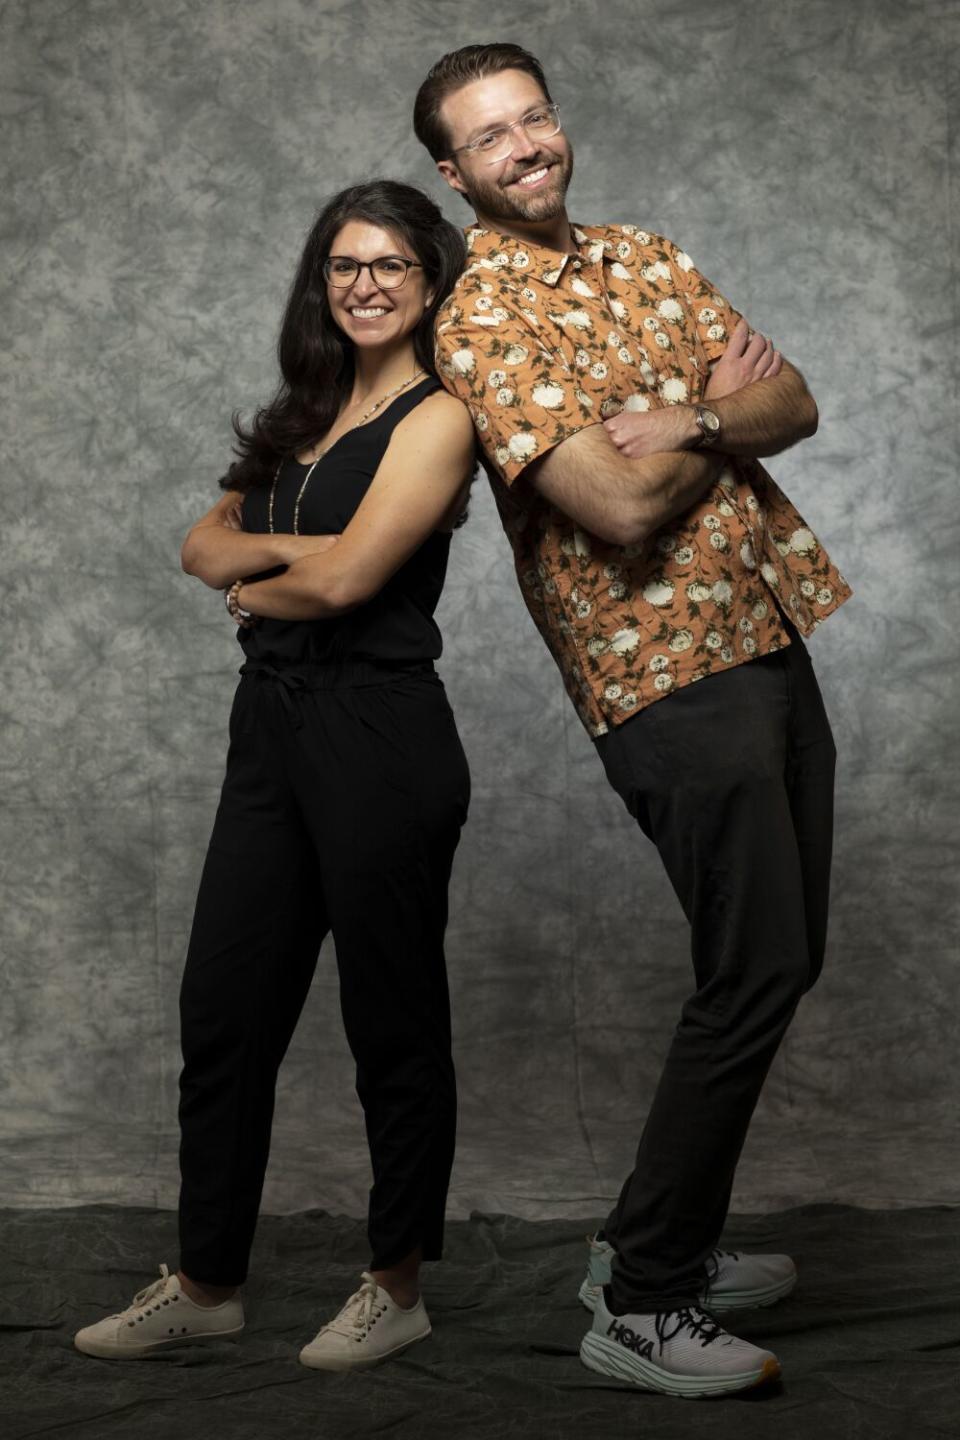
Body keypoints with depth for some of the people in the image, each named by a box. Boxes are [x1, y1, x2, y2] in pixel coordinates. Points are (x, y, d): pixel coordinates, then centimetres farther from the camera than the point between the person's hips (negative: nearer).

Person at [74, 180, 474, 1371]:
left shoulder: (436, 417, -7)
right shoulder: (304, 416, 17)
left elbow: (346, 579, -18)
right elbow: (204, 546, 12)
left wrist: (258, 591, 2)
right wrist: (289, 553, -7)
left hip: (378, 735, -8)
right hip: (273, 728, 8)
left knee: (392, 1018, 5)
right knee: (222, 1012, 10)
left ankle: (398, 1286, 20)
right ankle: (206, 1283, 23)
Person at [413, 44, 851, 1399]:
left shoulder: (647, 257, 15)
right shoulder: (480, 319, -10)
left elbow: (797, 408, 6)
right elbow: (621, 505, -21)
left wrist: (695, 422, -14)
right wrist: (720, 404, -4)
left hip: (770, 640, 8)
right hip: (673, 675, -8)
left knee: (781, 962, 13)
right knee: (756, 973, -7)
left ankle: (673, 1239, 28)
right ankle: (638, 1303, 5)